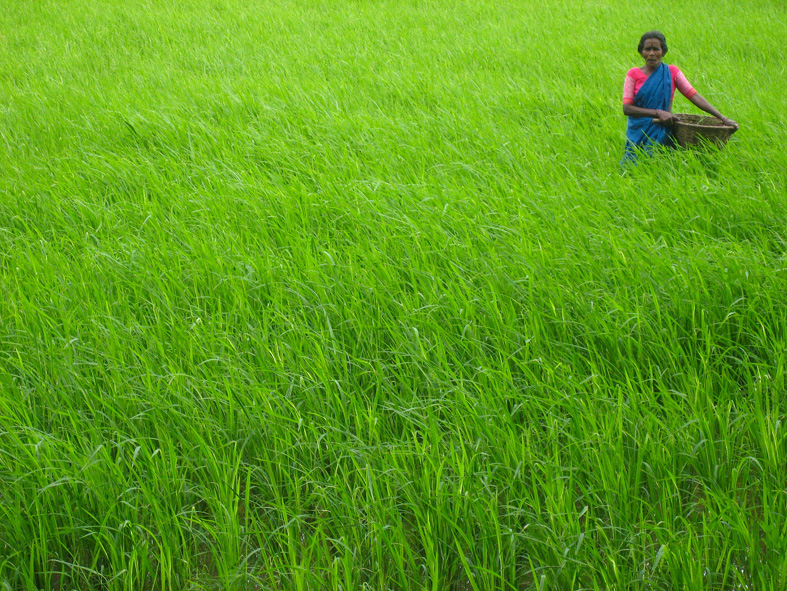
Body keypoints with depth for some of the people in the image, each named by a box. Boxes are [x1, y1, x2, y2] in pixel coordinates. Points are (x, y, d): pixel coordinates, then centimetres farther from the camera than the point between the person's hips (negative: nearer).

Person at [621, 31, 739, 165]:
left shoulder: (672, 72, 4)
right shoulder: (634, 74, 0)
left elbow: (695, 96, -3)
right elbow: (627, 108, -10)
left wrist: (722, 118, -12)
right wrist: (658, 112, -21)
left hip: (662, 133, 1)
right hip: (638, 134, -1)